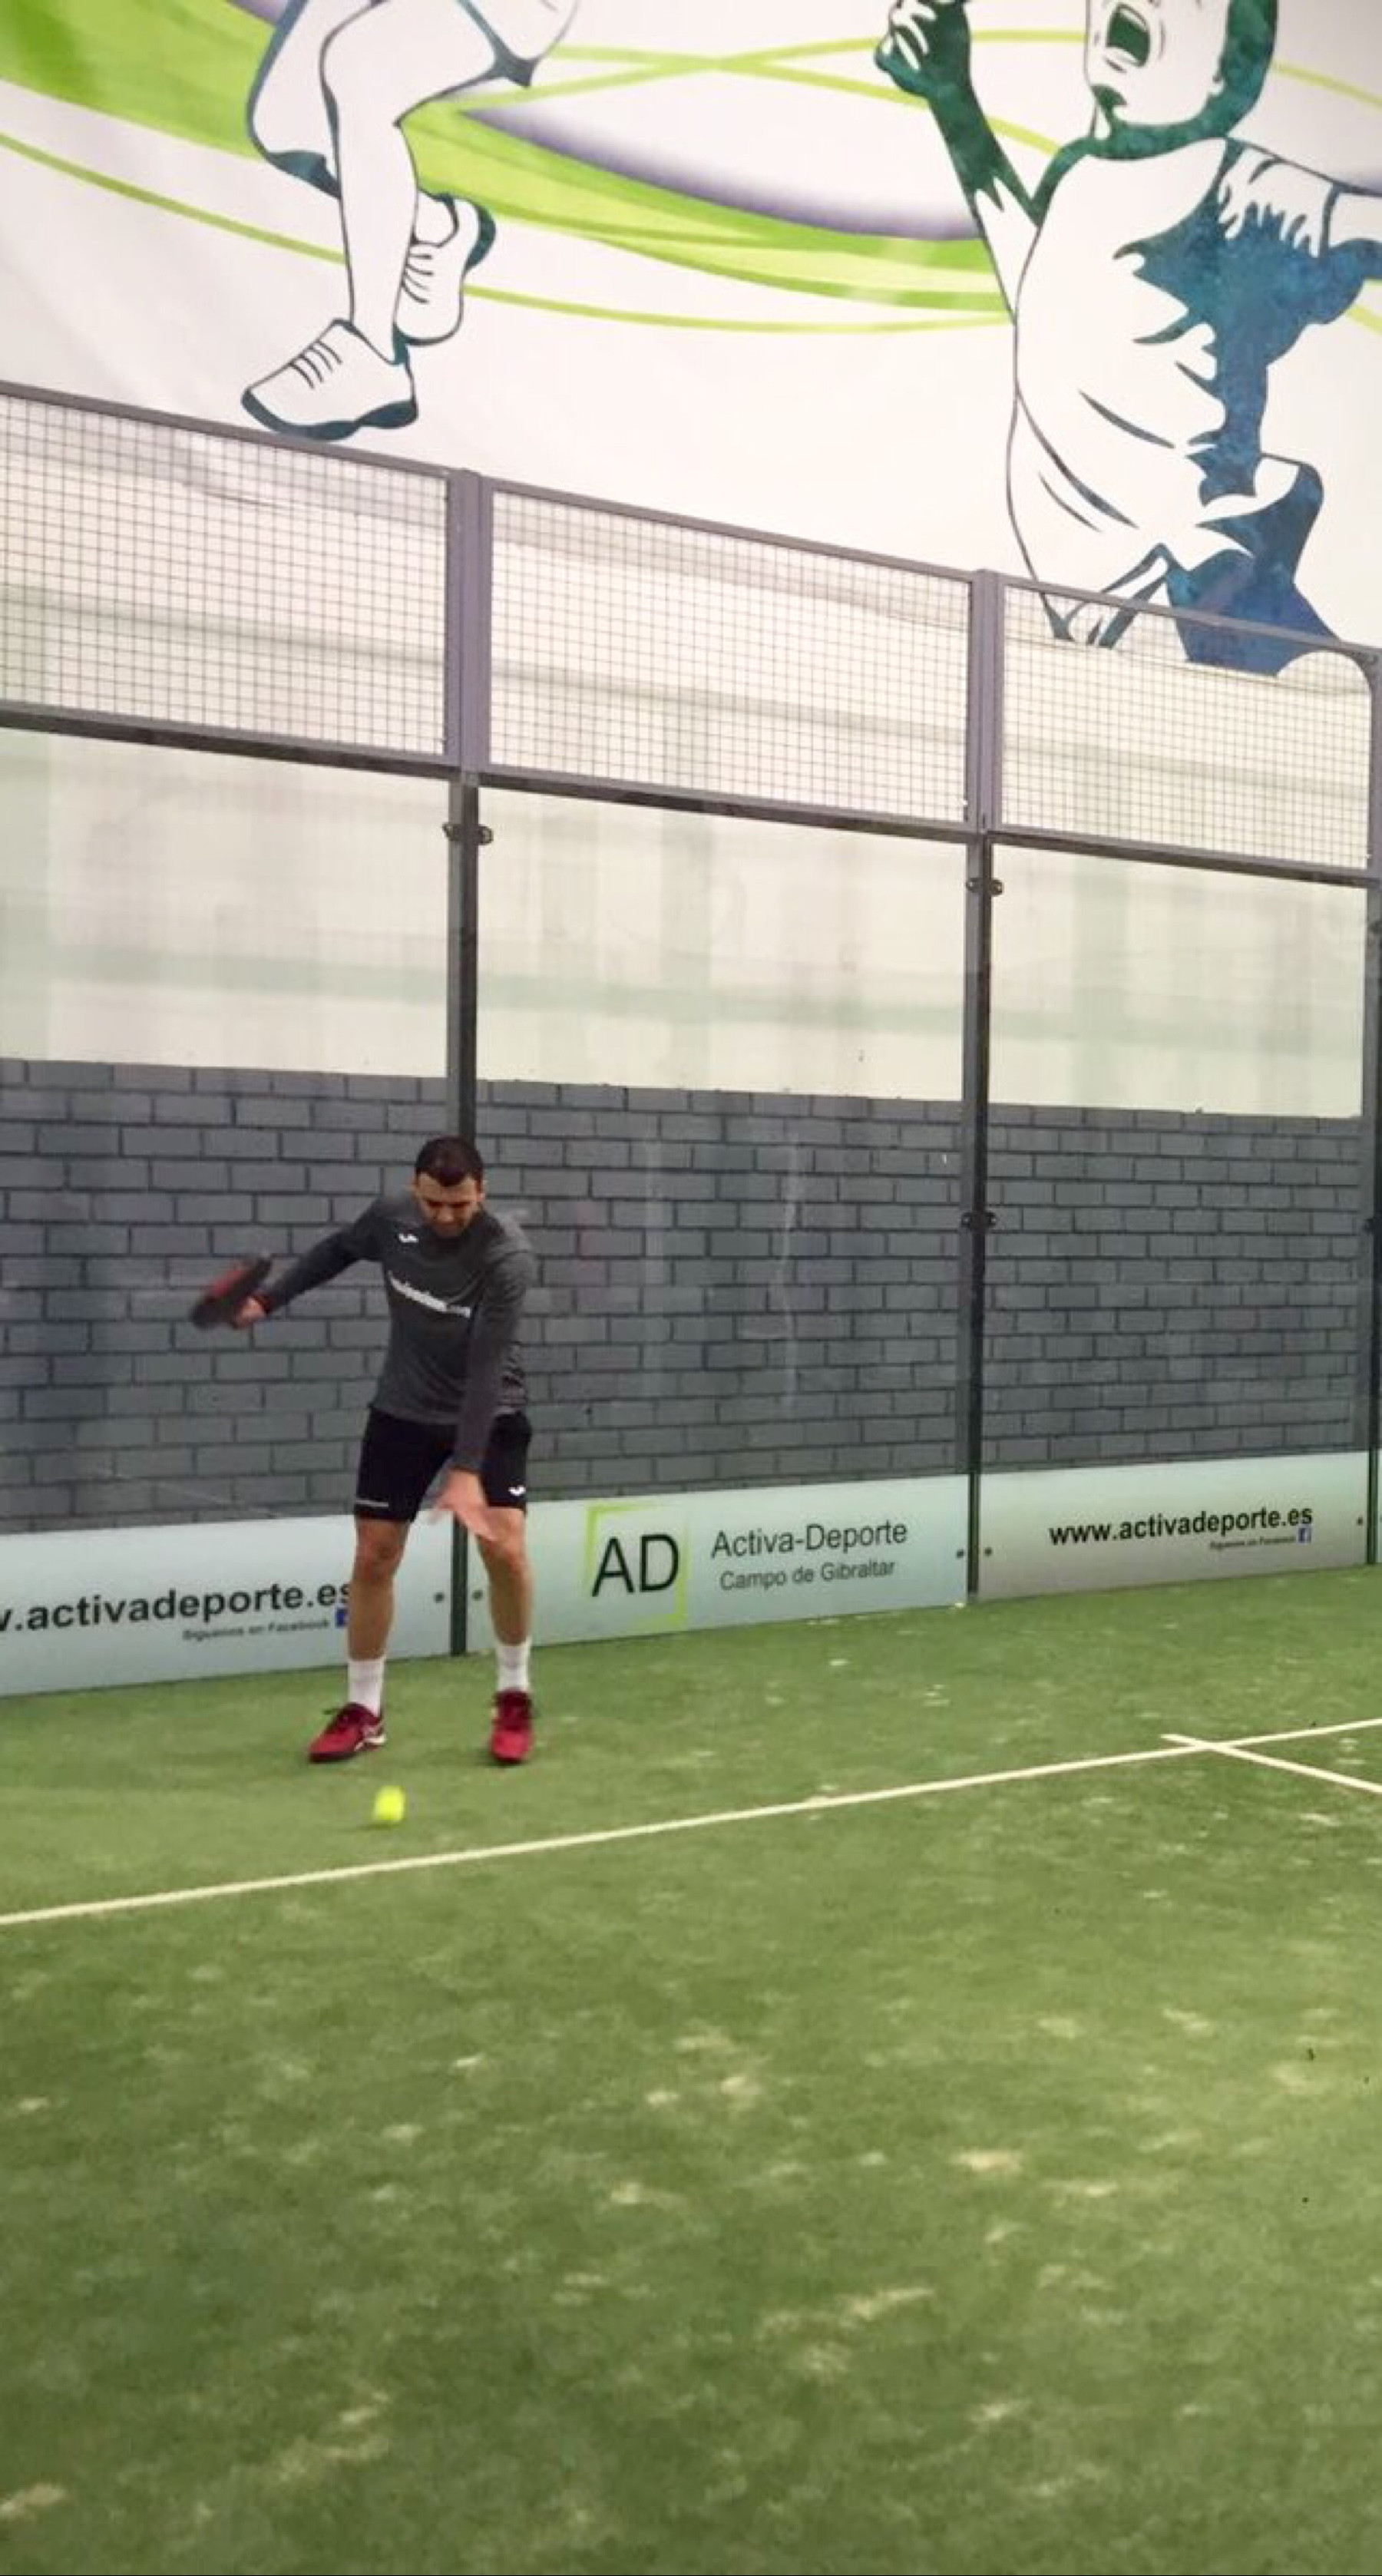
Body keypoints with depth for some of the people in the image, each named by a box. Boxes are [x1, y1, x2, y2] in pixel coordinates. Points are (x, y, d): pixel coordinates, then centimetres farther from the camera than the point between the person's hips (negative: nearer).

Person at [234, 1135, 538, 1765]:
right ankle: (363, 1711, 17)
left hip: (490, 1416, -3)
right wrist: (269, 1299, 10)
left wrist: (466, 1470, -38)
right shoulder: (390, 1218, -14)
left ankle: (514, 1700, 5)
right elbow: (339, 1248, 11)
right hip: (403, 1412, 4)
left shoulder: (507, 1257, -28)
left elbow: (486, 1369, -33)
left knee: (505, 1550, -17)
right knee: (372, 1558, 2)